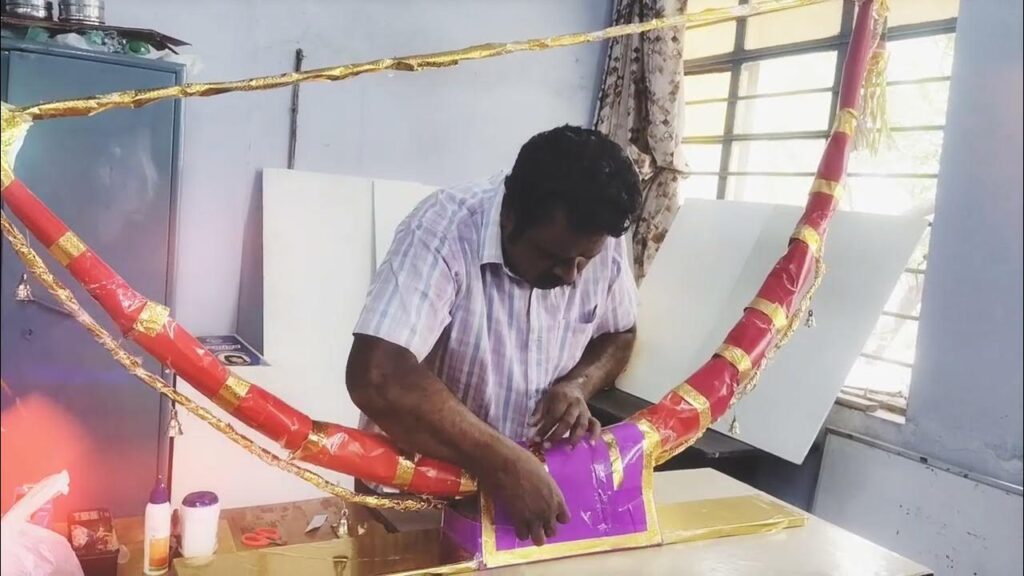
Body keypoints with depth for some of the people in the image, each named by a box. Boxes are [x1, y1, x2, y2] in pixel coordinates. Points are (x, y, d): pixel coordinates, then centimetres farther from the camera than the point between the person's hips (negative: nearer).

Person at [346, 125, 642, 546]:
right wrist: (504, 464, -34)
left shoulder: (602, 242, -9)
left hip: (538, 477, 4)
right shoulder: (443, 232, -24)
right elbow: (378, 377, -33)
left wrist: (578, 384, -12)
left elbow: (618, 335, 7)